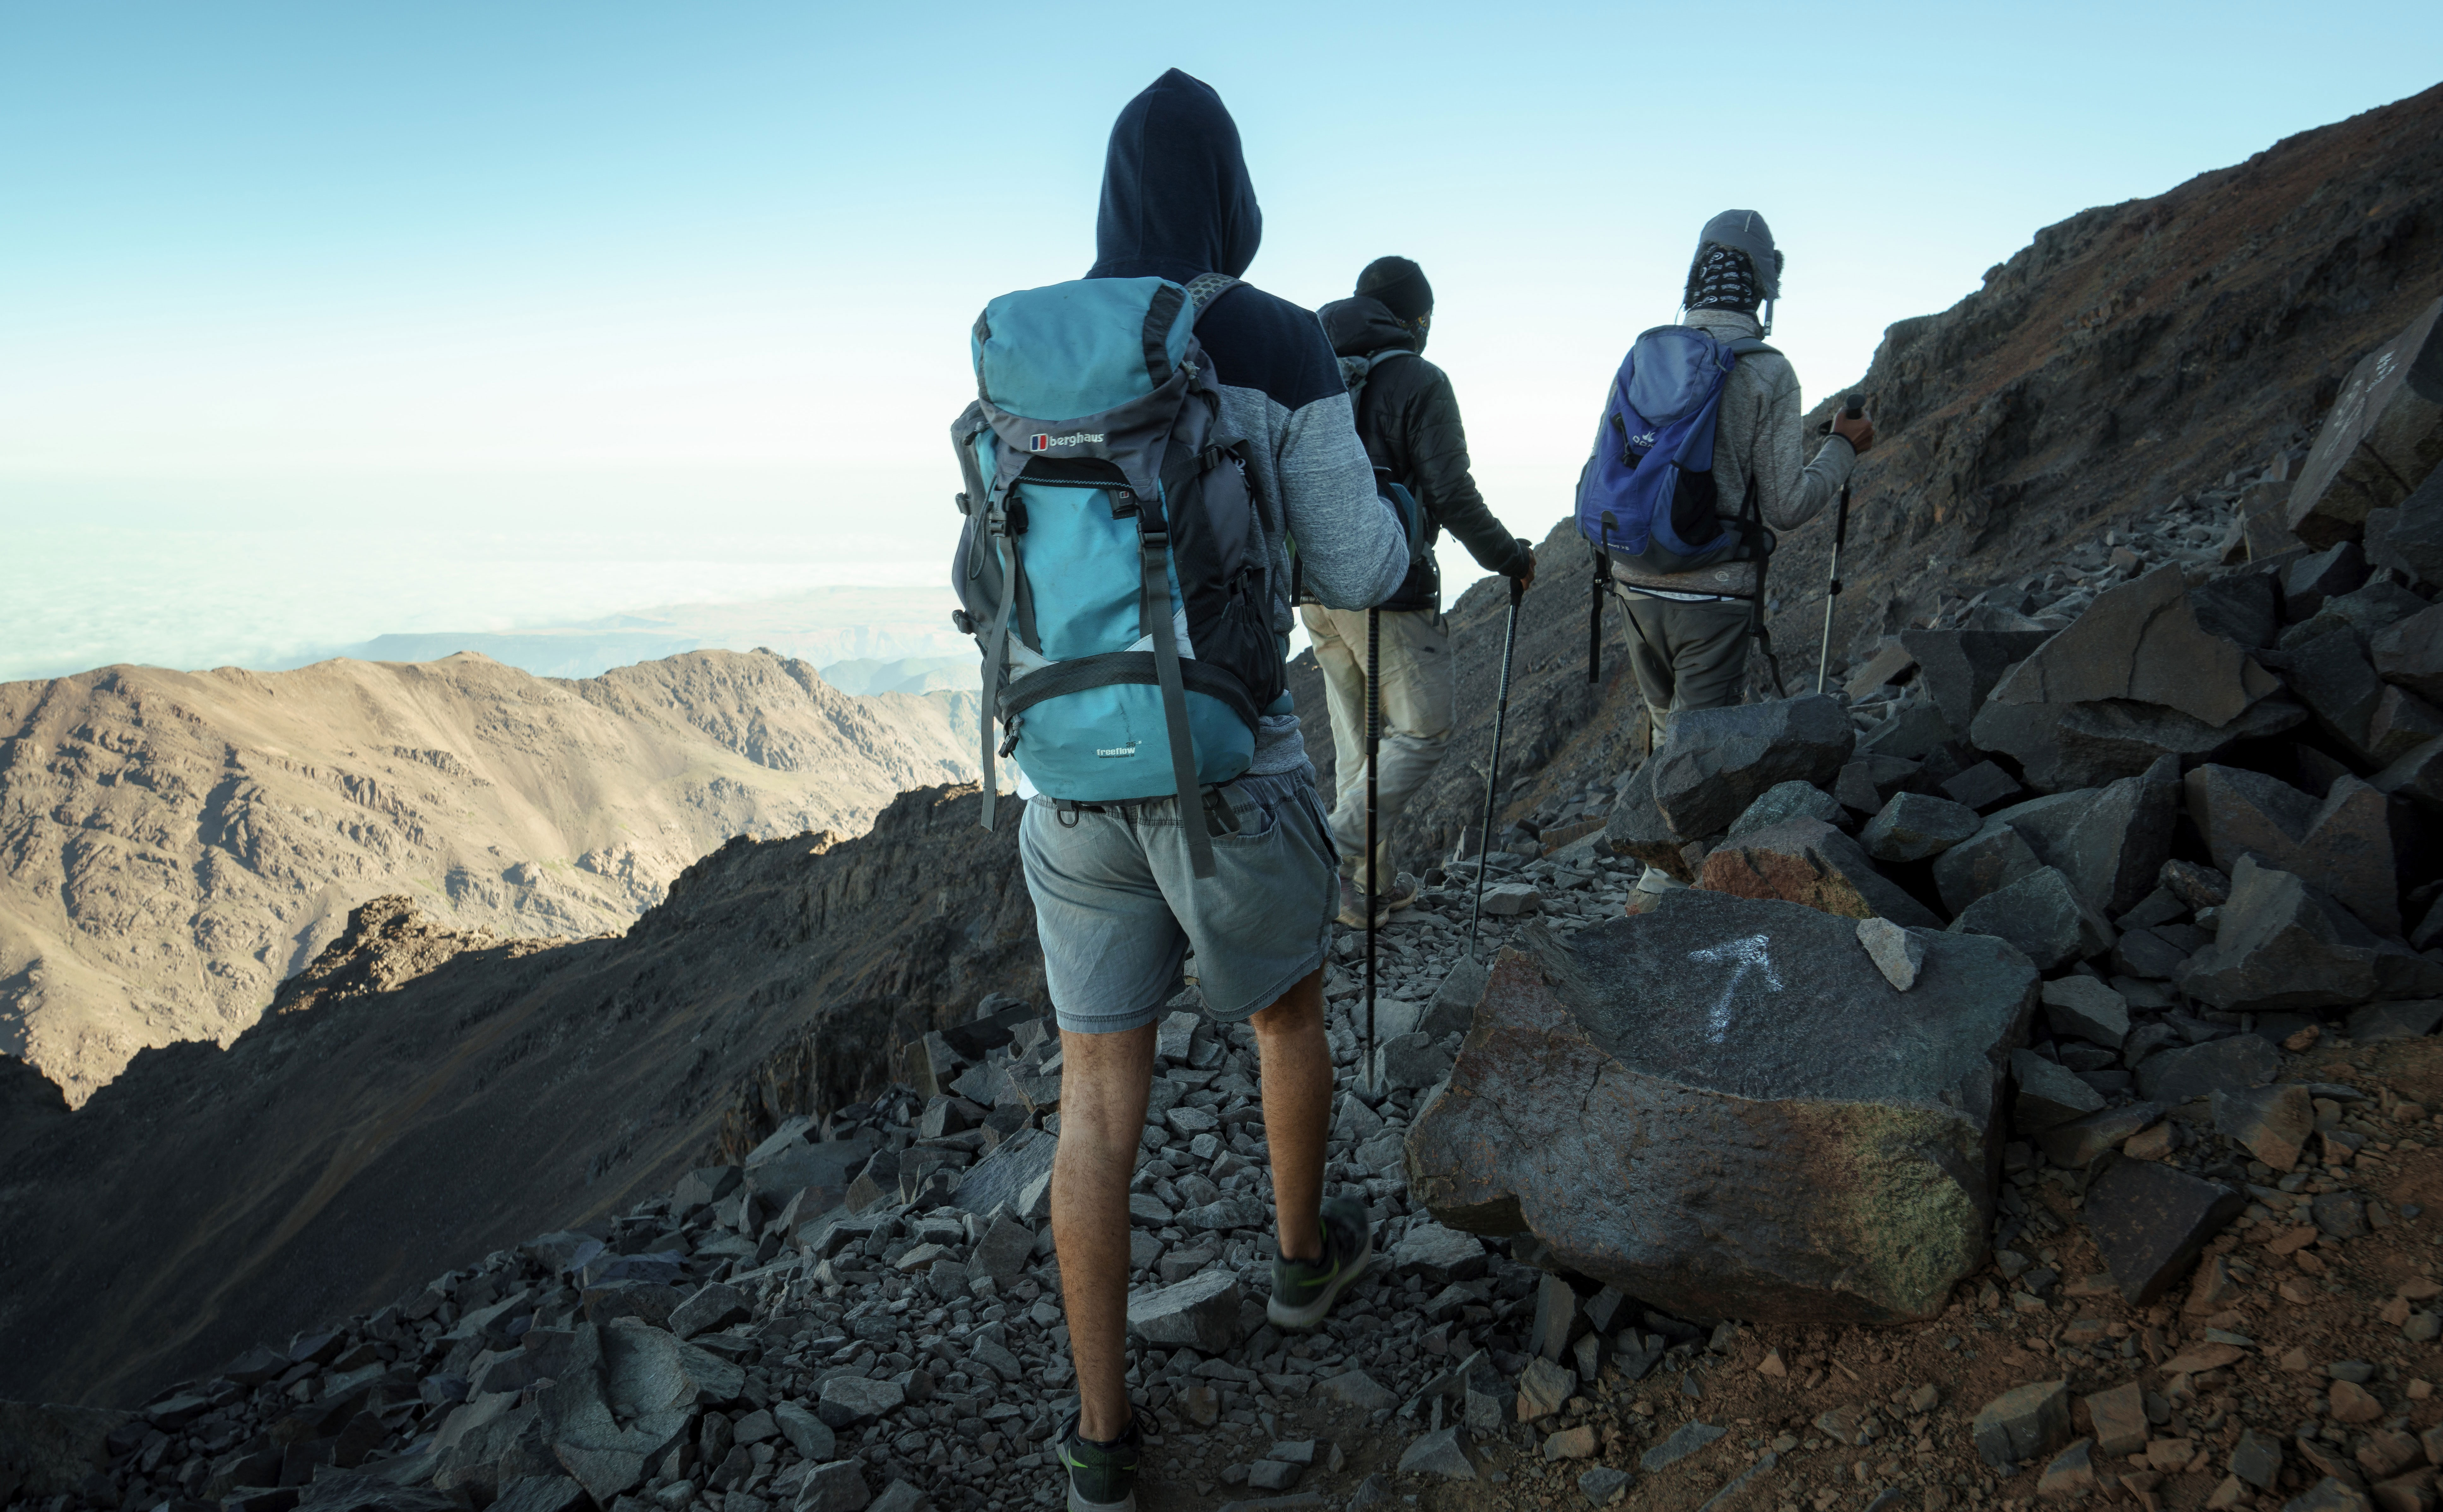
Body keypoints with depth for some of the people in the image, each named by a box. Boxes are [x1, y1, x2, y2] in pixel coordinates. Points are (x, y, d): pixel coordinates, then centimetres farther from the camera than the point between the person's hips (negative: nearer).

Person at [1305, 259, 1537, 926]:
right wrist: (1512, 559, 1)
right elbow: (1452, 498, -13)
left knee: (1357, 735, 16)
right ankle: (1330, 856, -6)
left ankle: (1367, 884, 22)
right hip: (1386, 592, -7)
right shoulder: (1419, 382, -10)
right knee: (1422, 732, 5)